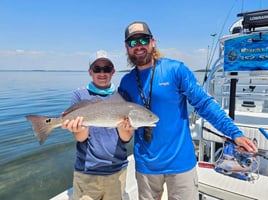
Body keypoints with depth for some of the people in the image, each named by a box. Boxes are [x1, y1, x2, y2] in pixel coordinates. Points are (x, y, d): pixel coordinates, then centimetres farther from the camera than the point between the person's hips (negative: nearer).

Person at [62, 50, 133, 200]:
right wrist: (79, 129, -31)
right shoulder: (80, 95, -3)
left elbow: (126, 138, -6)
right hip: (86, 171, -1)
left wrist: (123, 126, -28)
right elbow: (81, 137, -8)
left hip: (117, 169, 2)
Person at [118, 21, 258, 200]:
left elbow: (204, 103, -9)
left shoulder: (175, 69, -10)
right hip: (145, 163, 4)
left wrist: (234, 132, -15)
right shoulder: (126, 82, 1)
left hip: (180, 161, -3)